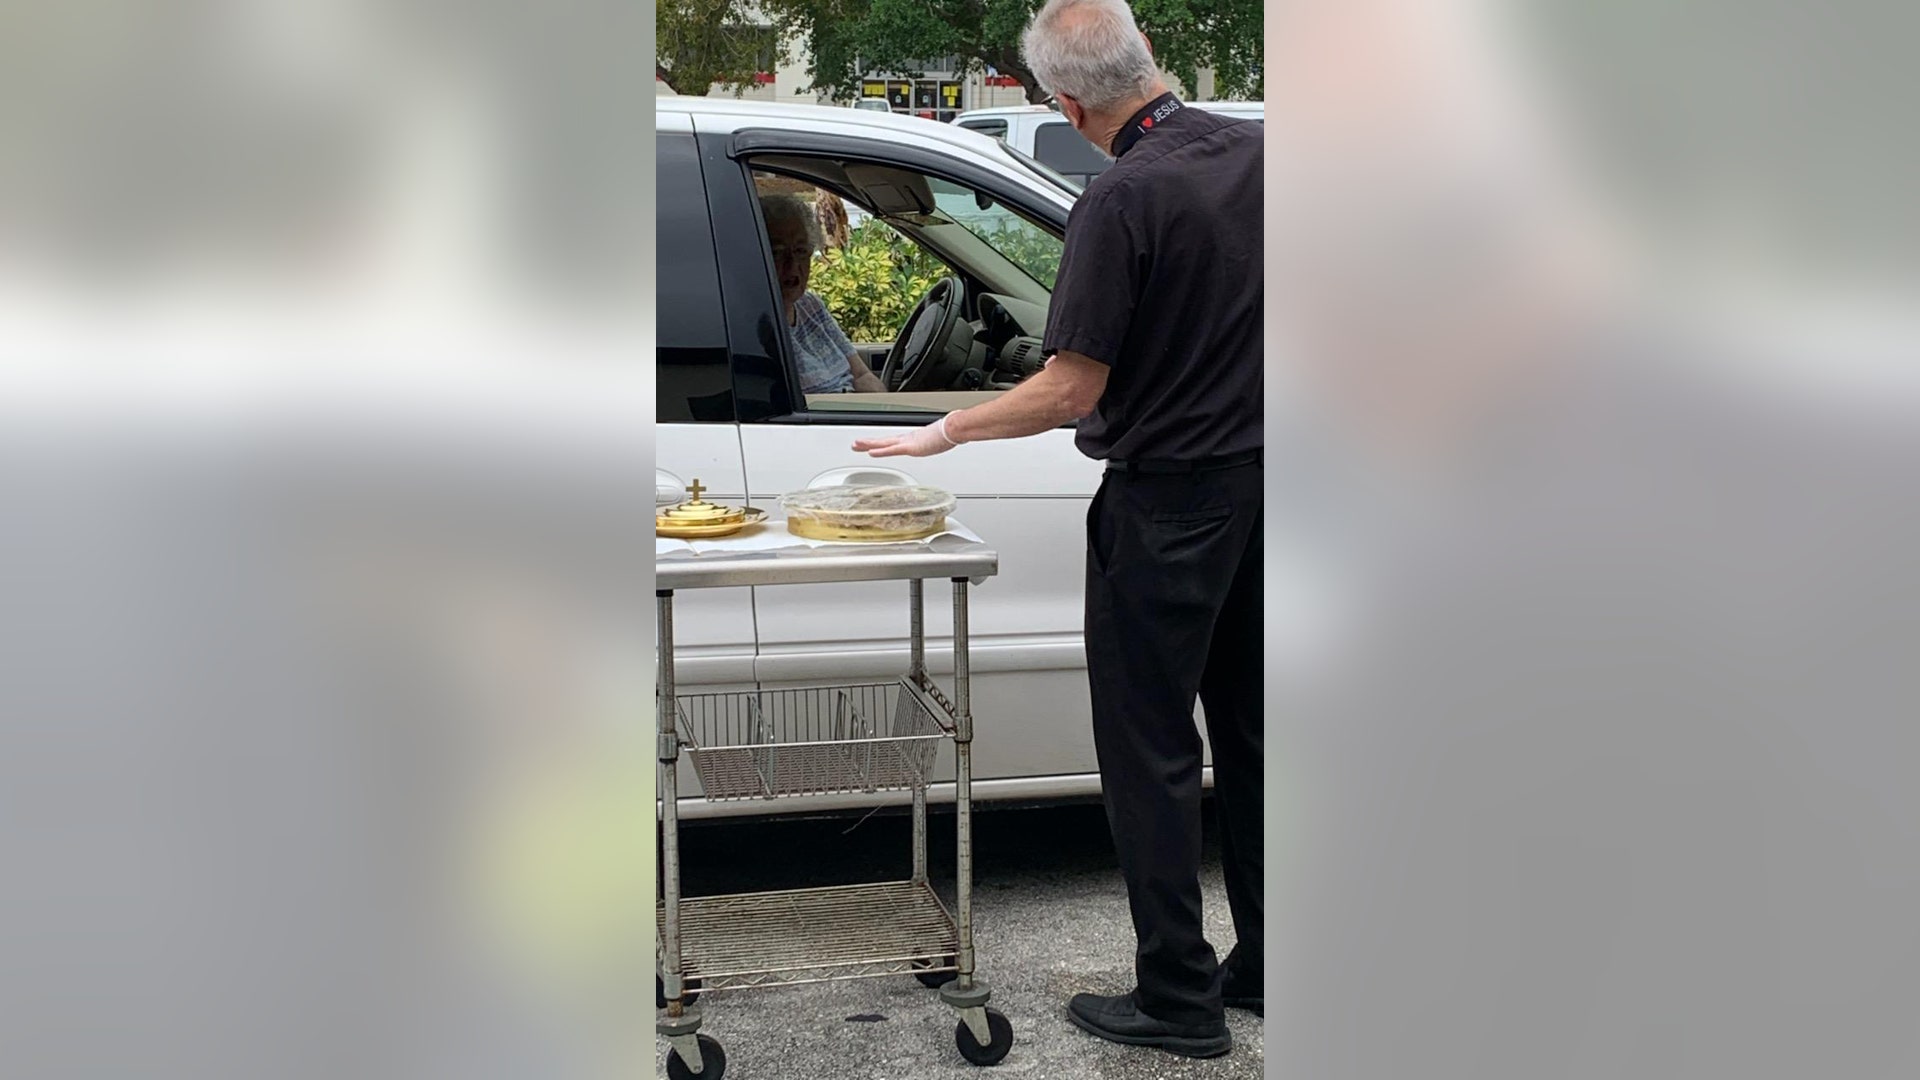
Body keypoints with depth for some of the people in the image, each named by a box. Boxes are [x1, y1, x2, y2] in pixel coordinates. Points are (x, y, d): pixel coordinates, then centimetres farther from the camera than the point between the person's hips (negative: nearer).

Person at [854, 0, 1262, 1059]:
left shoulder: (1121, 199, -20)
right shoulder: (1251, 150, 2)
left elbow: (1071, 391, -19)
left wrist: (946, 431, -6)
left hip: (1166, 502, -7)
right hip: (1259, 481, 8)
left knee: (1150, 750, 3)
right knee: (1247, 731, 17)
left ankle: (1179, 997, 10)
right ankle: (1261, 966, 27)